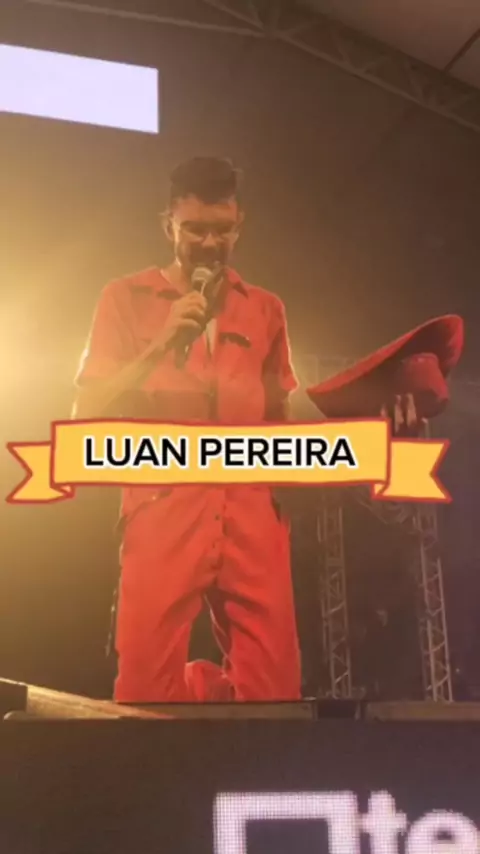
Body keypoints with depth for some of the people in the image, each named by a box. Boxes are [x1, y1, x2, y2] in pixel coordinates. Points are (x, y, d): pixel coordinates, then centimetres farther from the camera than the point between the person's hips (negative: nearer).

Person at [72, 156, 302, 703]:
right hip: (164, 505, -2)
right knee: (147, 684, -7)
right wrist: (160, 350, -8)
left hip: (252, 507, 3)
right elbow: (87, 412, 3)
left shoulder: (265, 308, 19)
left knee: (274, 683, -3)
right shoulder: (127, 297, 11)